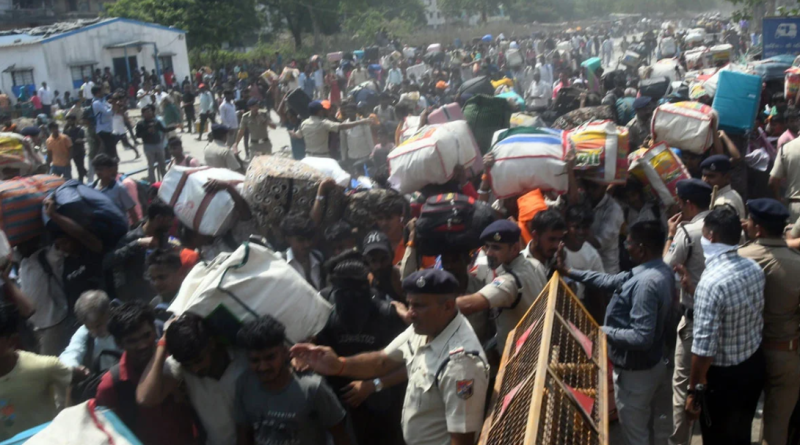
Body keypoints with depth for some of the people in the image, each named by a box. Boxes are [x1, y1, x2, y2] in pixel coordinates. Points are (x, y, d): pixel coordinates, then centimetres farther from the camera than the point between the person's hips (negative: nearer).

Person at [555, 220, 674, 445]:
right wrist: (569, 272, 6)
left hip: (636, 371, -10)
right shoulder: (660, 269, 0)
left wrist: (604, 332, -22)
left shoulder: (646, 283, -32)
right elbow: (612, 280, 7)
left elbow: (641, 337, -35)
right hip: (651, 363, 10)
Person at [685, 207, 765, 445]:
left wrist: (694, 391, -15)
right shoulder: (754, 268, -6)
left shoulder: (711, 282, -30)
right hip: (755, 364, 7)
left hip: (724, 376, -7)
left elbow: (704, 347, -27)